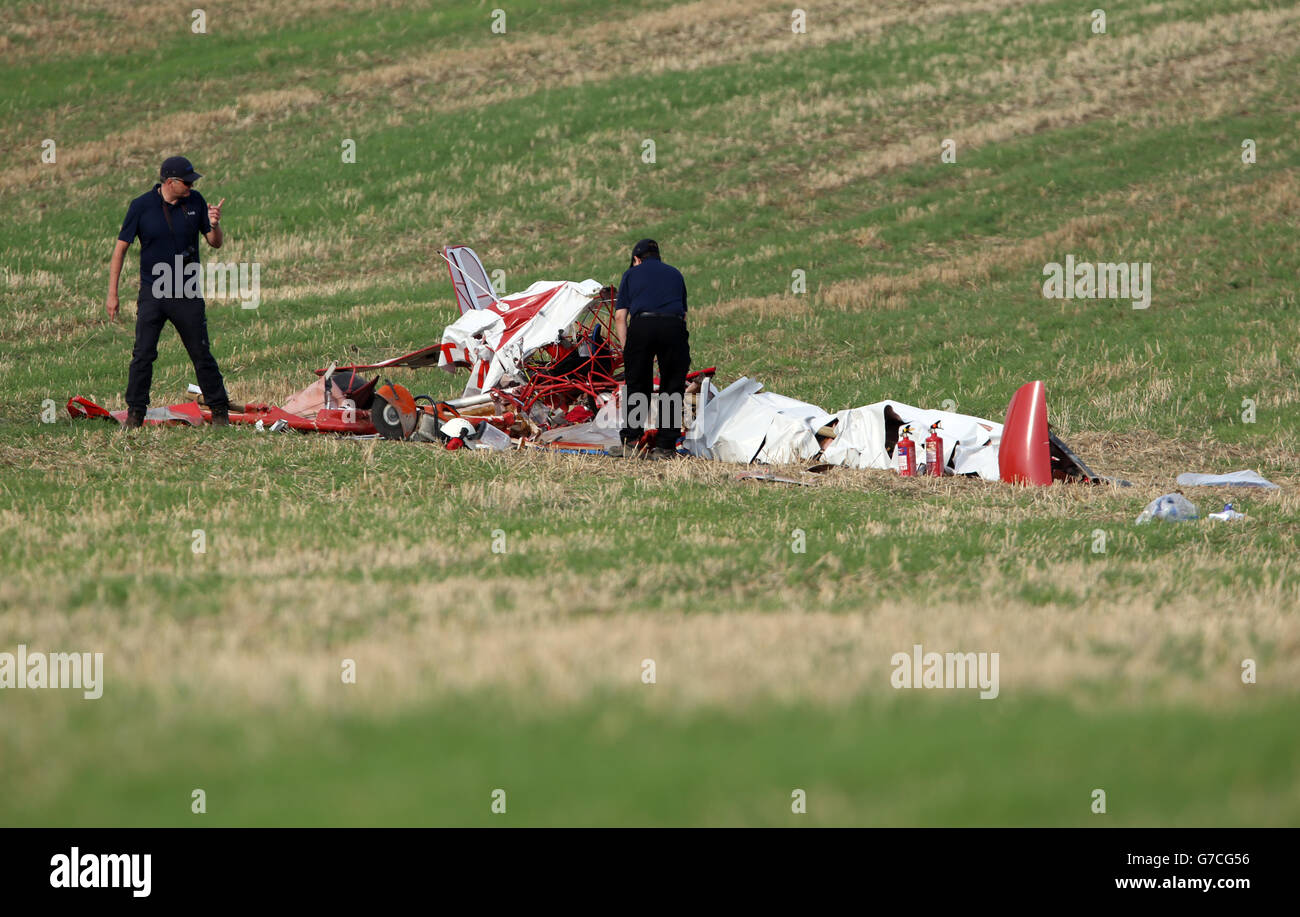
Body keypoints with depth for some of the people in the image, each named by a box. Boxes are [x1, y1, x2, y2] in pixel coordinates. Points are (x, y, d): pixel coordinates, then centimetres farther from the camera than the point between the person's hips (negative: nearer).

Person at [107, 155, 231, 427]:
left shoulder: (195, 202, 2)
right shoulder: (142, 206, -5)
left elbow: (216, 243, 8)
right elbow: (121, 247, 0)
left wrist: (214, 225, -16)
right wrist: (112, 293, -3)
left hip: (188, 295, 1)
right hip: (152, 293, -1)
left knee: (201, 355, 5)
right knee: (143, 355, -5)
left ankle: (220, 411, 15)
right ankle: (135, 412, 4)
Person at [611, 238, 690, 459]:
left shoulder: (631, 273, 22)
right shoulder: (674, 274, 29)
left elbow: (620, 316, 14)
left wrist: (626, 349, 17)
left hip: (641, 325, -1)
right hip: (674, 325, 1)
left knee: (637, 388, 10)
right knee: (672, 389, 9)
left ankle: (630, 442, 8)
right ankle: (665, 447, 9)